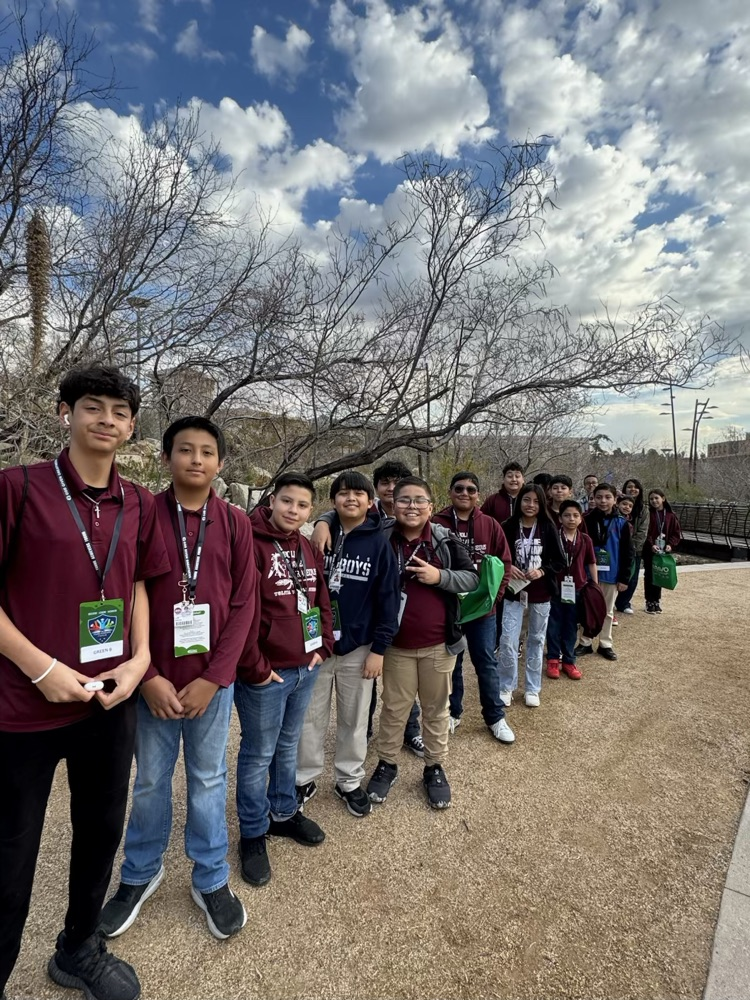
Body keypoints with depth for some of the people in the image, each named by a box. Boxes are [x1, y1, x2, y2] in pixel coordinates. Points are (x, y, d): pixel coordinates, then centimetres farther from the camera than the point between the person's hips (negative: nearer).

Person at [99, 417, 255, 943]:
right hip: (155, 678, 0)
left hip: (213, 679, 1)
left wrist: (212, 678, -9)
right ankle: (141, 873, 41)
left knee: (208, 779, 15)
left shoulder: (236, 524, -2)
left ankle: (211, 880, 35)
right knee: (150, 780, 16)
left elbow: (243, 604, -3)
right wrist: (147, 675, -12)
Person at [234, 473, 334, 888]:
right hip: (266, 674, -7)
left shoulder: (309, 550, 7)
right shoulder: (250, 544, -18)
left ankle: (284, 812, 43)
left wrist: (323, 647, 7)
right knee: (258, 754, 10)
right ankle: (253, 833, 30)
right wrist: (254, 667, -18)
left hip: (305, 668, 7)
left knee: (289, 746, 23)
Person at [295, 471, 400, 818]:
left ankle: (349, 781, 34)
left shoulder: (379, 544, -5)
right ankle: (305, 779, 33)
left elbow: (388, 599, -5)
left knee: (354, 720, 14)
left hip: (358, 647, -1)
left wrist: (379, 648, -8)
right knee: (310, 717, 13)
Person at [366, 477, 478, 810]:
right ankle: (386, 764, 37)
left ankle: (434, 768, 37)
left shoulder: (445, 540, -7)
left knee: (436, 709, 17)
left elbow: (472, 578, -2)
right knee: (394, 708, 15)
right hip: (397, 644, 0)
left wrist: (440, 576, -18)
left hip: (439, 644, 1)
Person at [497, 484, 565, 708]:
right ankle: (506, 687, 16)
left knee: (536, 640, 12)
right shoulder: (509, 527, -6)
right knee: (508, 640, -3)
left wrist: (542, 571, -17)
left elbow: (559, 561, -1)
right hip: (514, 591, -1)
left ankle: (532, 688, 27)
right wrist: (507, 567, -16)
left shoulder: (548, 528, -5)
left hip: (541, 593, 1)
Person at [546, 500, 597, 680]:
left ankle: (568, 661, 24)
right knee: (554, 625, 8)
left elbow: (591, 563, 9)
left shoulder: (585, 540, 1)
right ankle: (553, 660, 21)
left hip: (576, 589, 3)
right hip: (555, 587, -2)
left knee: (571, 626, 12)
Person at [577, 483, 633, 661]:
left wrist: (624, 578, -4)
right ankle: (585, 643, 23)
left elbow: (628, 553, -2)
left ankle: (605, 644, 26)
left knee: (607, 611, 13)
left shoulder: (622, 523, -4)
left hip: (611, 576, 0)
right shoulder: (587, 520, -5)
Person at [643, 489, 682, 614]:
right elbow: (644, 532, -9)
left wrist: (671, 544, -8)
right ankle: (649, 602, 11)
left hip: (664, 551, 3)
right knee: (649, 576, 3)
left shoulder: (671, 515, 4)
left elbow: (676, 532, 6)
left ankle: (657, 601, 22)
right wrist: (651, 545, -20)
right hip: (649, 551, -3)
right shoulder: (648, 514, -5)